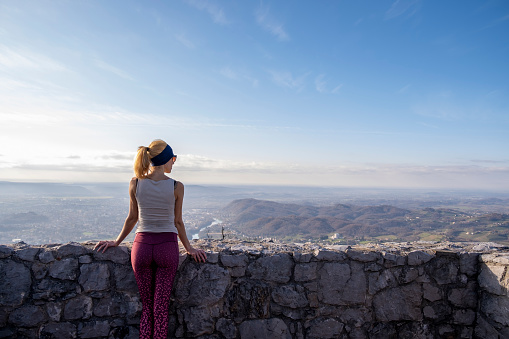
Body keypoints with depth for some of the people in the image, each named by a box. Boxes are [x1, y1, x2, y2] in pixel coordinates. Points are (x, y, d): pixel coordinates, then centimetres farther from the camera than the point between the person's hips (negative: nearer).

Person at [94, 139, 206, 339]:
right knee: (161, 308, 7)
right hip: (167, 246, -2)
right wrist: (189, 248, 12)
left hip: (142, 245, 2)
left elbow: (132, 219, 4)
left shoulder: (135, 184, -2)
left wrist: (116, 242, 19)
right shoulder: (176, 187, -7)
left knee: (146, 307, 15)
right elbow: (178, 222, 0)